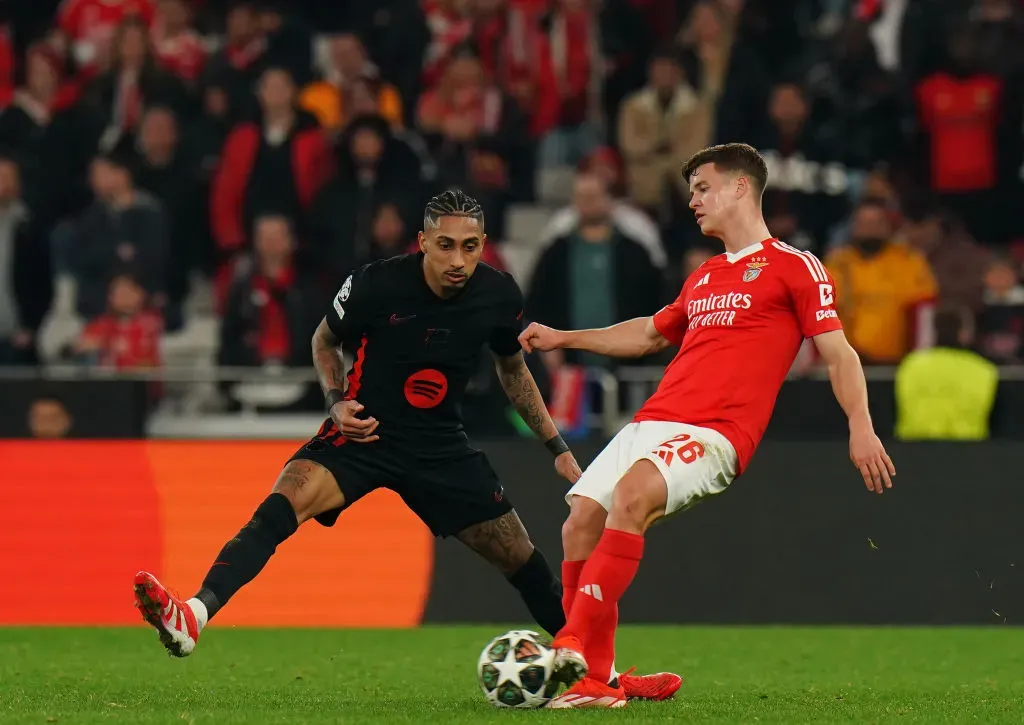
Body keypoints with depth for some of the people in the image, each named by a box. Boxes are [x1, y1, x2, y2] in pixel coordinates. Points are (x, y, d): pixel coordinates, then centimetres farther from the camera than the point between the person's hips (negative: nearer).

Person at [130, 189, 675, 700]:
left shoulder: (499, 296, -8)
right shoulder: (375, 284, -17)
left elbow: (512, 369, 14)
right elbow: (325, 340, 5)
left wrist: (557, 447, 15)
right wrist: (337, 402, -12)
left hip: (441, 445, 3)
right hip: (365, 432, -3)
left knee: (520, 557, 3)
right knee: (280, 507, -29)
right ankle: (192, 618, -43)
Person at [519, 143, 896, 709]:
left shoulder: (794, 267, 4)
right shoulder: (703, 277, 27)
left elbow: (837, 351, 0)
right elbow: (650, 334, 42)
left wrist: (860, 427, -13)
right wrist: (563, 339, 40)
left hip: (714, 432, -8)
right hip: (651, 423, 8)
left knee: (633, 493, -33)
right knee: (580, 522, -9)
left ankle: (575, 646, -38)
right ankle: (593, 680, -5)